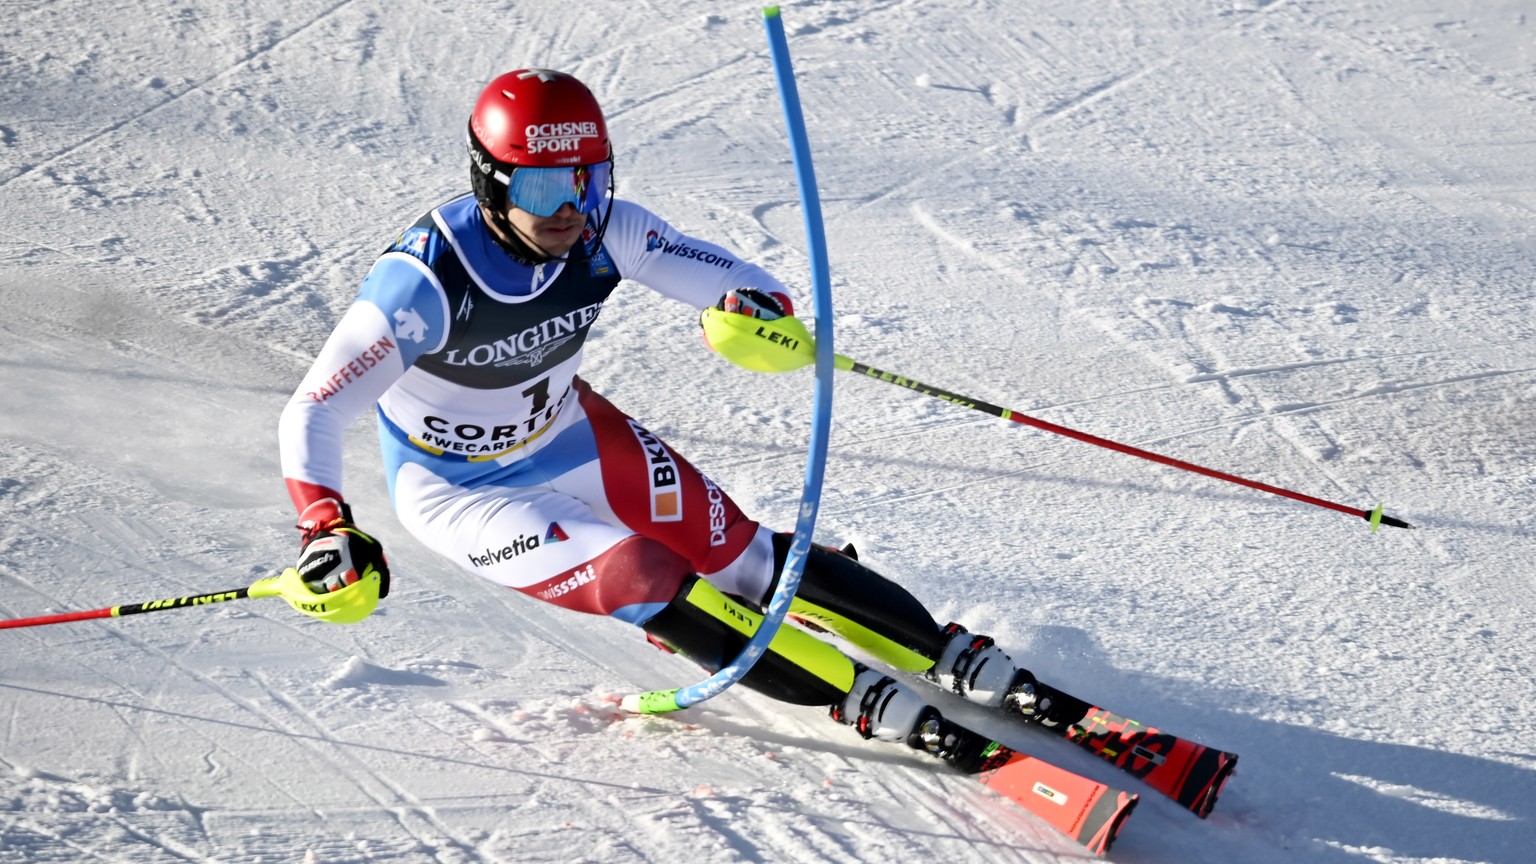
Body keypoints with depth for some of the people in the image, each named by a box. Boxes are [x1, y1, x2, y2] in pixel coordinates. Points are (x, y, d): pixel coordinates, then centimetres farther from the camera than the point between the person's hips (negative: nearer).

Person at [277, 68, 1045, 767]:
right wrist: (327, 530, -48)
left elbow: (736, 279, -18)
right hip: (460, 488, -4)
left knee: (738, 555, -3)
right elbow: (312, 415, -32)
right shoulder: (426, 280, -33)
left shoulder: (603, 230, -21)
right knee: (646, 586, -21)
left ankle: (959, 658, 4)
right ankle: (863, 699, -14)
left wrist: (758, 308, -42)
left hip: (567, 434, 4)